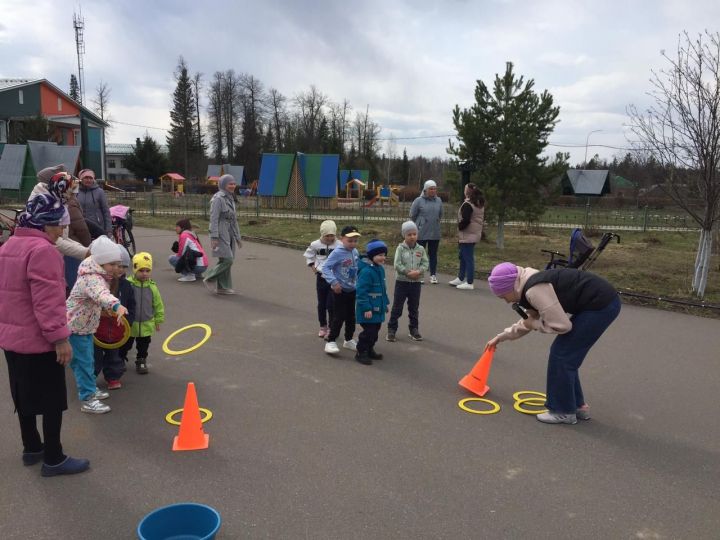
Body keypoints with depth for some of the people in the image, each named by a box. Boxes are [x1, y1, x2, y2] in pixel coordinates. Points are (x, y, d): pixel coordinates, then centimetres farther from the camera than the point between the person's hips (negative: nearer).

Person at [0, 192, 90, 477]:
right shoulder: (43, 250, -21)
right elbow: (47, 302, -25)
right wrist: (60, 338, -20)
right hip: (38, 341, -9)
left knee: (25, 397, 20)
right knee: (53, 402, 3)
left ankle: (32, 448, 34)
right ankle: (53, 459, 12)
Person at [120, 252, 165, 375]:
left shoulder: (152, 287, -6)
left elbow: (158, 305, 4)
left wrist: (158, 320, 7)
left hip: (146, 325, 2)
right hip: (129, 324, -2)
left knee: (143, 346, 16)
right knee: (125, 345, 16)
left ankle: (141, 362, 36)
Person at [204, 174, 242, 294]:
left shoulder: (230, 199, 15)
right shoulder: (218, 198, -11)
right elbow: (213, 218, -16)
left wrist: (238, 237, 18)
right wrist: (214, 237, -21)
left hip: (229, 234, 9)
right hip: (221, 234, -8)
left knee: (225, 261, 8)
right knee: (227, 260, -12)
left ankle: (221, 288, 14)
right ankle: (209, 279, 3)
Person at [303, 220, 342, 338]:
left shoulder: (340, 245, -13)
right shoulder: (315, 244, -4)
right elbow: (308, 255, 13)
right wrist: (312, 267, 4)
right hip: (321, 277, 3)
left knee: (331, 304, -4)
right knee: (321, 304, 11)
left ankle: (331, 328, 9)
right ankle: (323, 327, 26)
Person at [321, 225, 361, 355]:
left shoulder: (355, 252, 1)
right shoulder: (337, 253, -18)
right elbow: (326, 268, -21)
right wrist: (334, 282, -30)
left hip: (352, 290, 7)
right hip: (340, 291, -7)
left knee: (351, 316, 17)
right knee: (339, 317, -5)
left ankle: (349, 340, 33)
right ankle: (330, 342, 8)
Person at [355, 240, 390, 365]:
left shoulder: (380, 269, 9)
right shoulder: (366, 271, -21)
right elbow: (361, 291, -23)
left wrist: (385, 303, 22)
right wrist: (366, 308, -23)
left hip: (378, 308, 9)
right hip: (368, 309, -9)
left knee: (375, 330, 17)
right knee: (369, 331, -5)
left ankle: (370, 350, 32)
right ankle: (361, 353, 10)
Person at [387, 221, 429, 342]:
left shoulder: (420, 249, 0)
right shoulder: (400, 248, -8)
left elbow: (425, 263, -2)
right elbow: (397, 264, -14)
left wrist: (418, 271, -19)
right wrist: (408, 272, -21)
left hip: (416, 282, 3)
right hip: (401, 282, -3)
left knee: (414, 308, 13)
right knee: (397, 307, 4)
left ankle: (414, 330, 25)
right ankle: (391, 330, 14)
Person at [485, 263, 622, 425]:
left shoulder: (534, 290, -20)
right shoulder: (531, 284, 11)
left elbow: (562, 325, -21)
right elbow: (529, 321, 27)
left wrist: (534, 324, -5)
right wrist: (501, 337, 33)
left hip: (601, 304, -9)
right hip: (603, 301, 10)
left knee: (561, 354, -2)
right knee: (566, 355, 15)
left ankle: (564, 412, 10)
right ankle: (578, 405, 26)